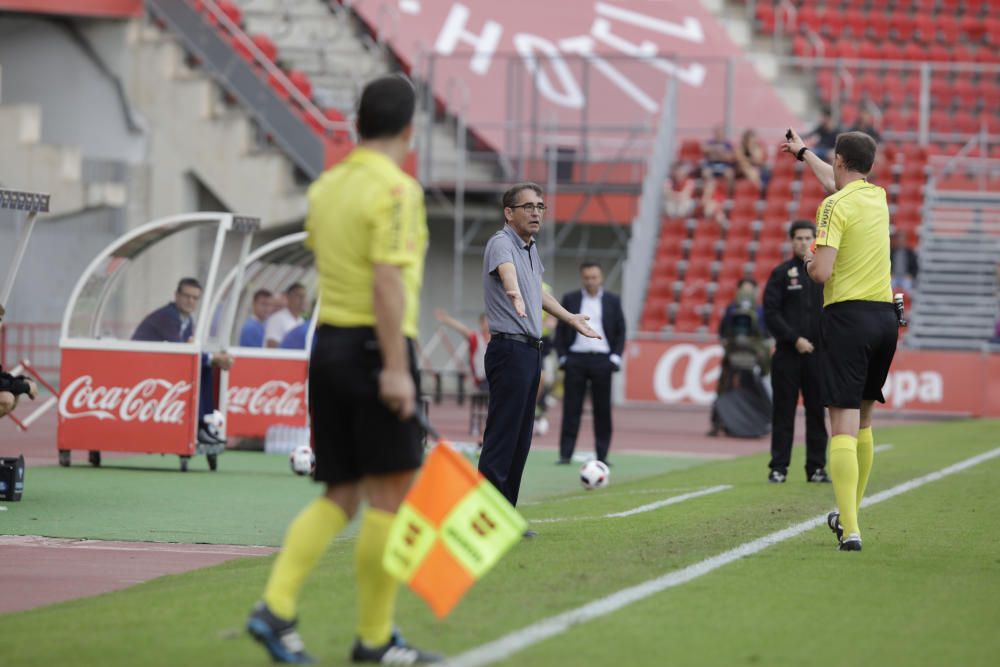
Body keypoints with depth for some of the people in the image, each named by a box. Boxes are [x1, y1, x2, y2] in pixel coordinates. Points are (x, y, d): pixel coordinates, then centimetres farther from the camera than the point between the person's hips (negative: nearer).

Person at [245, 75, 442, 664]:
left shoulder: (326, 187, 11)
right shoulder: (396, 190, -12)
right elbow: (387, 282, -19)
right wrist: (396, 368, -19)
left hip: (328, 344, 8)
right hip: (375, 349, -8)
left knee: (340, 497, 12)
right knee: (391, 495, 0)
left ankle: (276, 607, -1)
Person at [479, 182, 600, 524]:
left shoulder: (532, 249, 16)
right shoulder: (502, 243, -12)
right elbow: (506, 269, -37)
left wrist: (569, 317, 45)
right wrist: (514, 293, -58)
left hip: (530, 351, 9)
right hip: (509, 349, -9)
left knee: (520, 442, 9)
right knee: (501, 437, -12)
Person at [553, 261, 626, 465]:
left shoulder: (613, 301, 9)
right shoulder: (570, 299, 8)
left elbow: (621, 330, 9)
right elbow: (560, 329, 8)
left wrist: (616, 356, -2)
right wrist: (562, 355, -1)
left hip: (602, 359, 0)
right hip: (575, 359, 0)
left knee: (603, 410, 2)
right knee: (571, 408, -2)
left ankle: (602, 454, 6)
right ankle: (565, 454, -2)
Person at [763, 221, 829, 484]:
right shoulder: (782, 273, 2)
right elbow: (771, 312, -4)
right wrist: (795, 339, -12)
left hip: (819, 354, 2)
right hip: (787, 354, -2)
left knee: (817, 412, 4)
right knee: (783, 412, -1)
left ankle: (817, 467, 9)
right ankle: (778, 467, 2)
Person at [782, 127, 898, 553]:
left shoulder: (836, 206, -10)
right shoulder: (878, 196, 12)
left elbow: (822, 271, -18)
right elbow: (838, 181, 36)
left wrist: (810, 262, 6)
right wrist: (803, 153, 52)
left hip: (848, 315, -7)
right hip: (885, 316, 7)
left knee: (844, 426, -10)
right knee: (862, 422, 18)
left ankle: (850, 530, -19)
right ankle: (848, 516, 29)